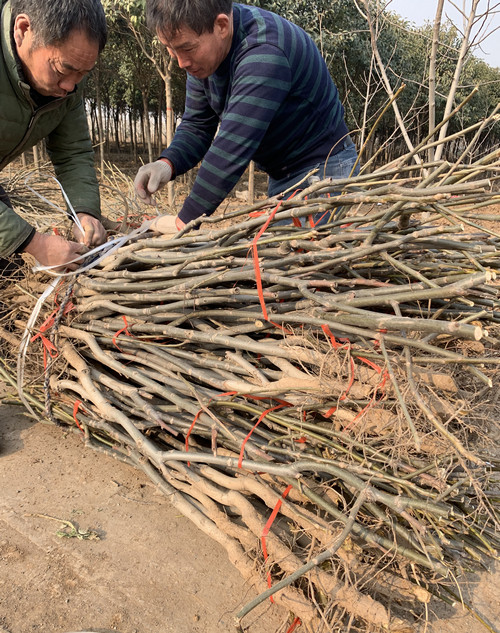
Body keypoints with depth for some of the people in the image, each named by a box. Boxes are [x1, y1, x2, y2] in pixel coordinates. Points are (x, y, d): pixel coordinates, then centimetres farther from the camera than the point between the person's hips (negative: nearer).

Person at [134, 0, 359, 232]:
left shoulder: (264, 53, -30)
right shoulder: (200, 49, -2)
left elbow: (234, 146, -36)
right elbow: (197, 126, 1)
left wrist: (185, 221, -34)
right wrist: (167, 164, -20)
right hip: (280, 176, 8)